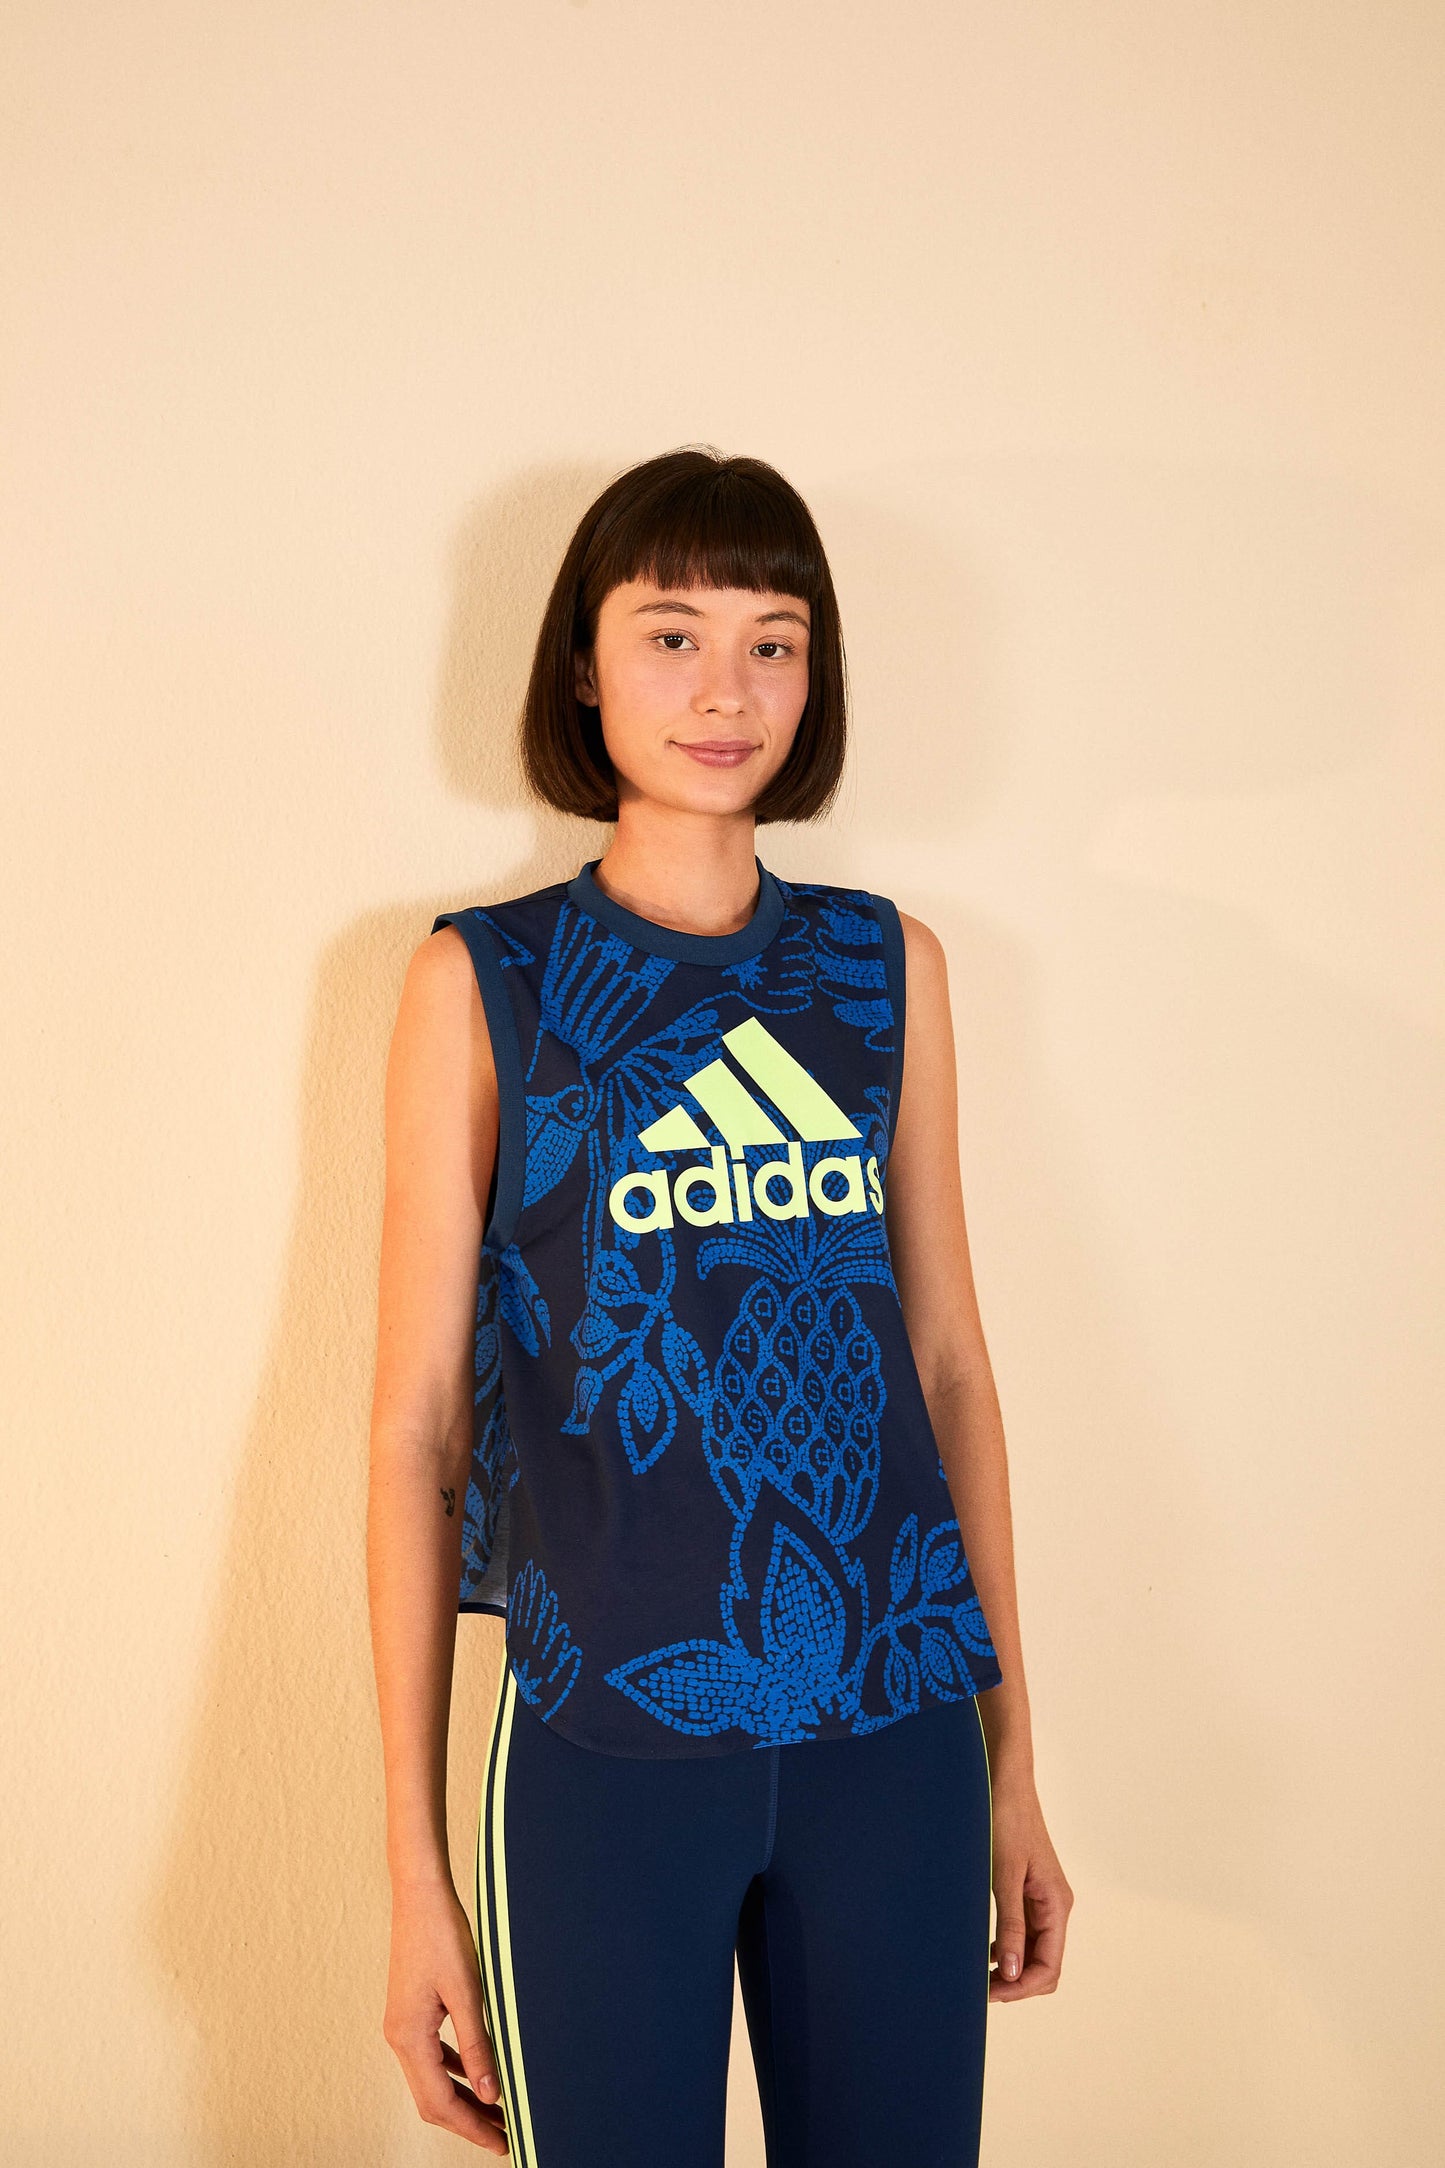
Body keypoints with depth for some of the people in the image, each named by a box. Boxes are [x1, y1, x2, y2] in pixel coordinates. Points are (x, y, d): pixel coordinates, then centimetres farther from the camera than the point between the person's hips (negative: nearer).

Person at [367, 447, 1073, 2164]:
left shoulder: (888, 965, 7)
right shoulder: (483, 981, -2)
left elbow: (946, 1356, 10)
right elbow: (418, 1424, -3)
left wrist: (1014, 1763, 10)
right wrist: (414, 1872, -4)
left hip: (895, 1734, 3)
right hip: (607, 1739, -2)